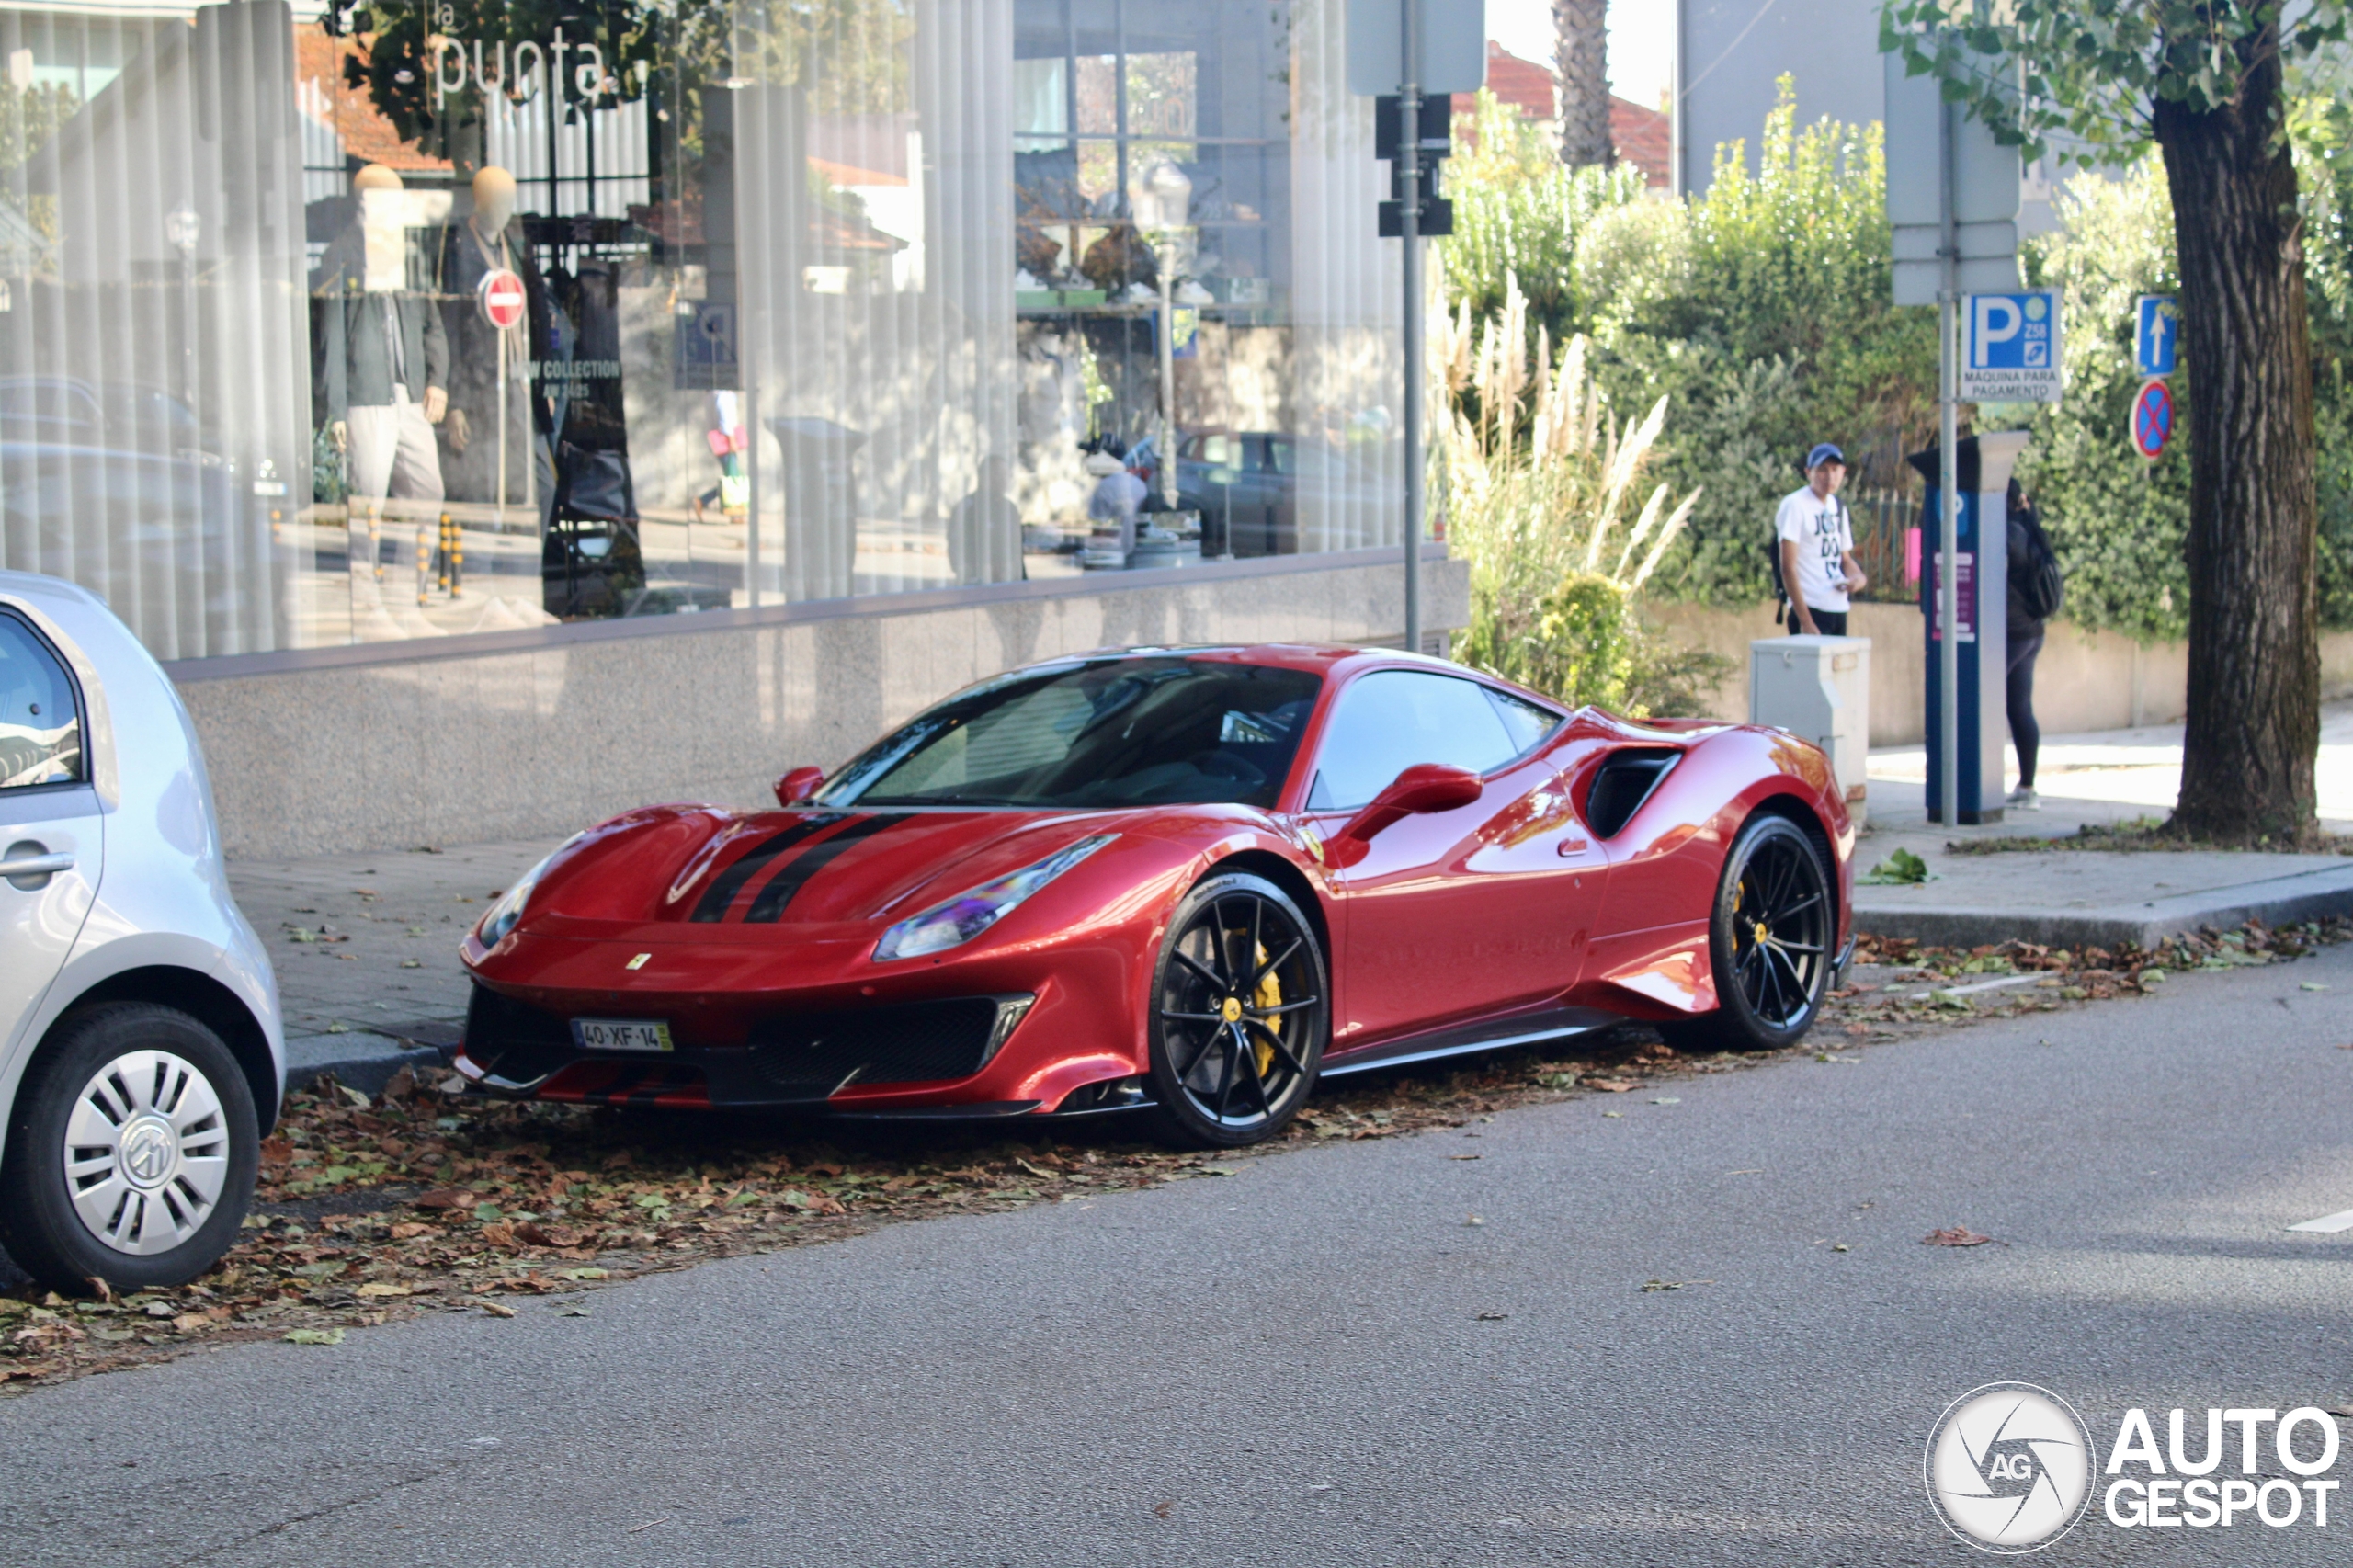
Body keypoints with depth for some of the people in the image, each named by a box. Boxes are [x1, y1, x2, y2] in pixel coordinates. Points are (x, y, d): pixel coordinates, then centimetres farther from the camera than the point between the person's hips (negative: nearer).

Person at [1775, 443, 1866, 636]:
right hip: (1811, 610, -8)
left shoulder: (1838, 507, 16)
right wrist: (1805, 621, -19)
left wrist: (1857, 577, 1)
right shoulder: (1795, 505, -9)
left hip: (1839, 610, 8)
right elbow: (1788, 567, -14)